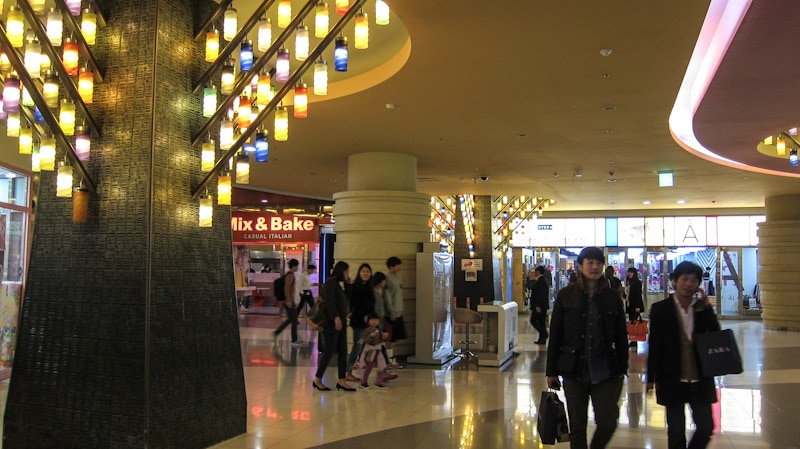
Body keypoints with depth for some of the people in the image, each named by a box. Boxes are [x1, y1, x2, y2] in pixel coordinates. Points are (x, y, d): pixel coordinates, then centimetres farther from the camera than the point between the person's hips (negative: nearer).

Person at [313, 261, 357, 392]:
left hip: (340, 324, 9)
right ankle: (317, 380, 9)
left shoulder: (339, 285, 18)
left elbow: (345, 301, 20)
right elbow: (329, 301, -20)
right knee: (329, 352, -3)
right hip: (331, 324, -9)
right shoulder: (331, 283, -10)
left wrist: (347, 284, 13)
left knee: (343, 352, 6)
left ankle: (341, 381, 10)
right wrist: (336, 317, -27)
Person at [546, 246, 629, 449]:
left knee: (608, 423, 1)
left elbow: (621, 336, 7)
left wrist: (621, 369, 4)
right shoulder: (566, 295, 0)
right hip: (575, 371, -1)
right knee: (577, 427, 6)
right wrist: (551, 371, 0)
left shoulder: (612, 297, 3)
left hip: (605, 372, 1)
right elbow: (555, 335, 1)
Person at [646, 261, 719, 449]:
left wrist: (706, 307, -11)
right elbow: (654, 345, -4)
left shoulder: (703, 308, 4)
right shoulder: (661, 309, -4)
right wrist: (651, 378, -5)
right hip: (673, 380, -3)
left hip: (700, 380, 3)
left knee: (706, 427, 10)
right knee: (676, 432, 9)